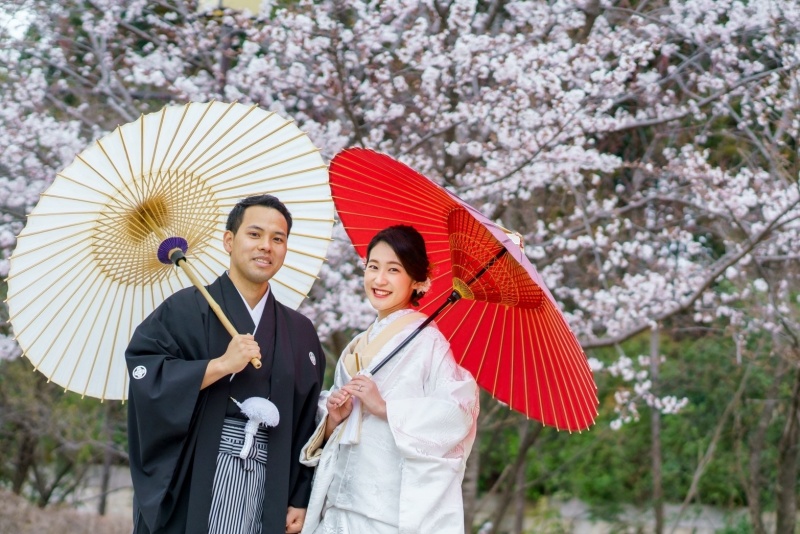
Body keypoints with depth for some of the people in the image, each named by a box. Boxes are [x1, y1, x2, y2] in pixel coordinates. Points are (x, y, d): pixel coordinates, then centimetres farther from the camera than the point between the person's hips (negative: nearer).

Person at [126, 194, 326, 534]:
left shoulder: (300, 334, 12)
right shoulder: (187, 310, 1)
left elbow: (307, 426, 12)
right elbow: (144, 376, -13)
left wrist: (300, 499, 6)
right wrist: (220, 365, -17)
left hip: (266, 493, 4)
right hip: (190, 490, -4)